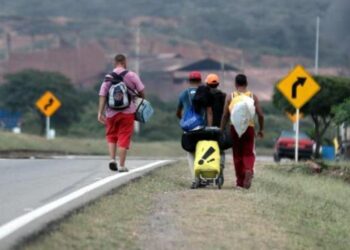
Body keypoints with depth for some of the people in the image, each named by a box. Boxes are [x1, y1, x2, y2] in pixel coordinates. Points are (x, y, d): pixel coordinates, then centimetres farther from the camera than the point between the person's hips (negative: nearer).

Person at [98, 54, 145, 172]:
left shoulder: (108, 78, 2)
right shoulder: (131, 76, -3)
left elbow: (102, 95, -3)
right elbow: (141, 91, -1)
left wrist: (100, 113, -3)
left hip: (111, 113, 2)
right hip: (127, 112, -2)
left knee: (111, 136, 18)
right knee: (124, 138, 2)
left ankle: (112, 159, 1)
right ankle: (122, 165, 1)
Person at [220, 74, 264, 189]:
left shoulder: (230, 97, 2)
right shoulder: (253, 97, 3)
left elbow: (225, 116, -2)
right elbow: (260, 115, -1)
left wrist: (221, 131, 4)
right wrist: (261, 129, 11)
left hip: (235, 128, 0)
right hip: (249, 127, 0)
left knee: (237, 155, 11)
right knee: (249, 154, 4)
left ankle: (240, 180, 15)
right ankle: (249, 171, -25)